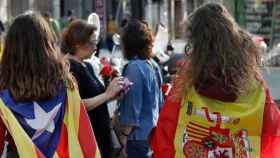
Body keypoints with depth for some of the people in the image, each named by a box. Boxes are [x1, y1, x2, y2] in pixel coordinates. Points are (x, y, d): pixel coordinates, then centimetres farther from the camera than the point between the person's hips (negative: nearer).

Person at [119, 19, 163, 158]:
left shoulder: (134, 67, -16)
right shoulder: (153, 65, 7)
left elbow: (132, 107, -17)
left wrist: (125, 135, -11)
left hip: (139, 136, -8)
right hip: (153, 133, 8)